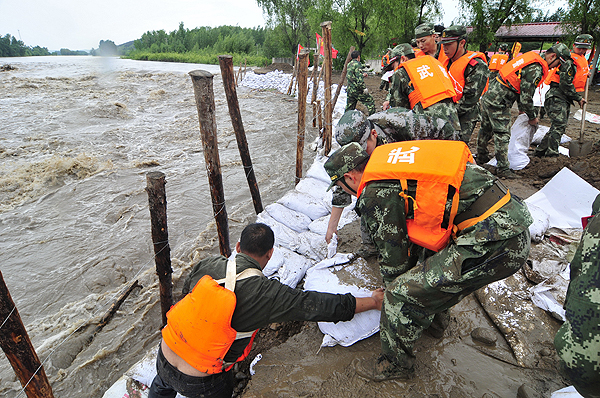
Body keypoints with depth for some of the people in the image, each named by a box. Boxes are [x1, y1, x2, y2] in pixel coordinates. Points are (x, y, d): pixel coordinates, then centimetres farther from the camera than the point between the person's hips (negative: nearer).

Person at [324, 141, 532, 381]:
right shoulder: (394, 163, 17)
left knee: (403, 294, -4)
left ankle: (396, 364, 20)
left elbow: (393, 255, 0)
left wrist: (392, 292, 21)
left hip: (495, 242, -10)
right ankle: (431, 317, 50)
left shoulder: (374, 194, -10)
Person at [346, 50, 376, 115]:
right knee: (370, 101, 2)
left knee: (349, 108, 14)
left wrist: (362, 75, 28)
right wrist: (364, 88, -17)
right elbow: (359, 79, -21)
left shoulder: (349, 65, 15)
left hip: (349, 90, 8)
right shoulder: (357, 64, -11)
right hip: (357, 90, -8)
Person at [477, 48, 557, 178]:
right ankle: (503, 169, -3)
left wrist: (522, 108, 26)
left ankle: (481, 157, 38)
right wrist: (533, 117, -1)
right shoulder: (536, 70, -16)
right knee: (502, 135, -7)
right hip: (498, 103, -10)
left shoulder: (531, 58, 15)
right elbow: (526, 97, -15)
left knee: (486, 129, 21)